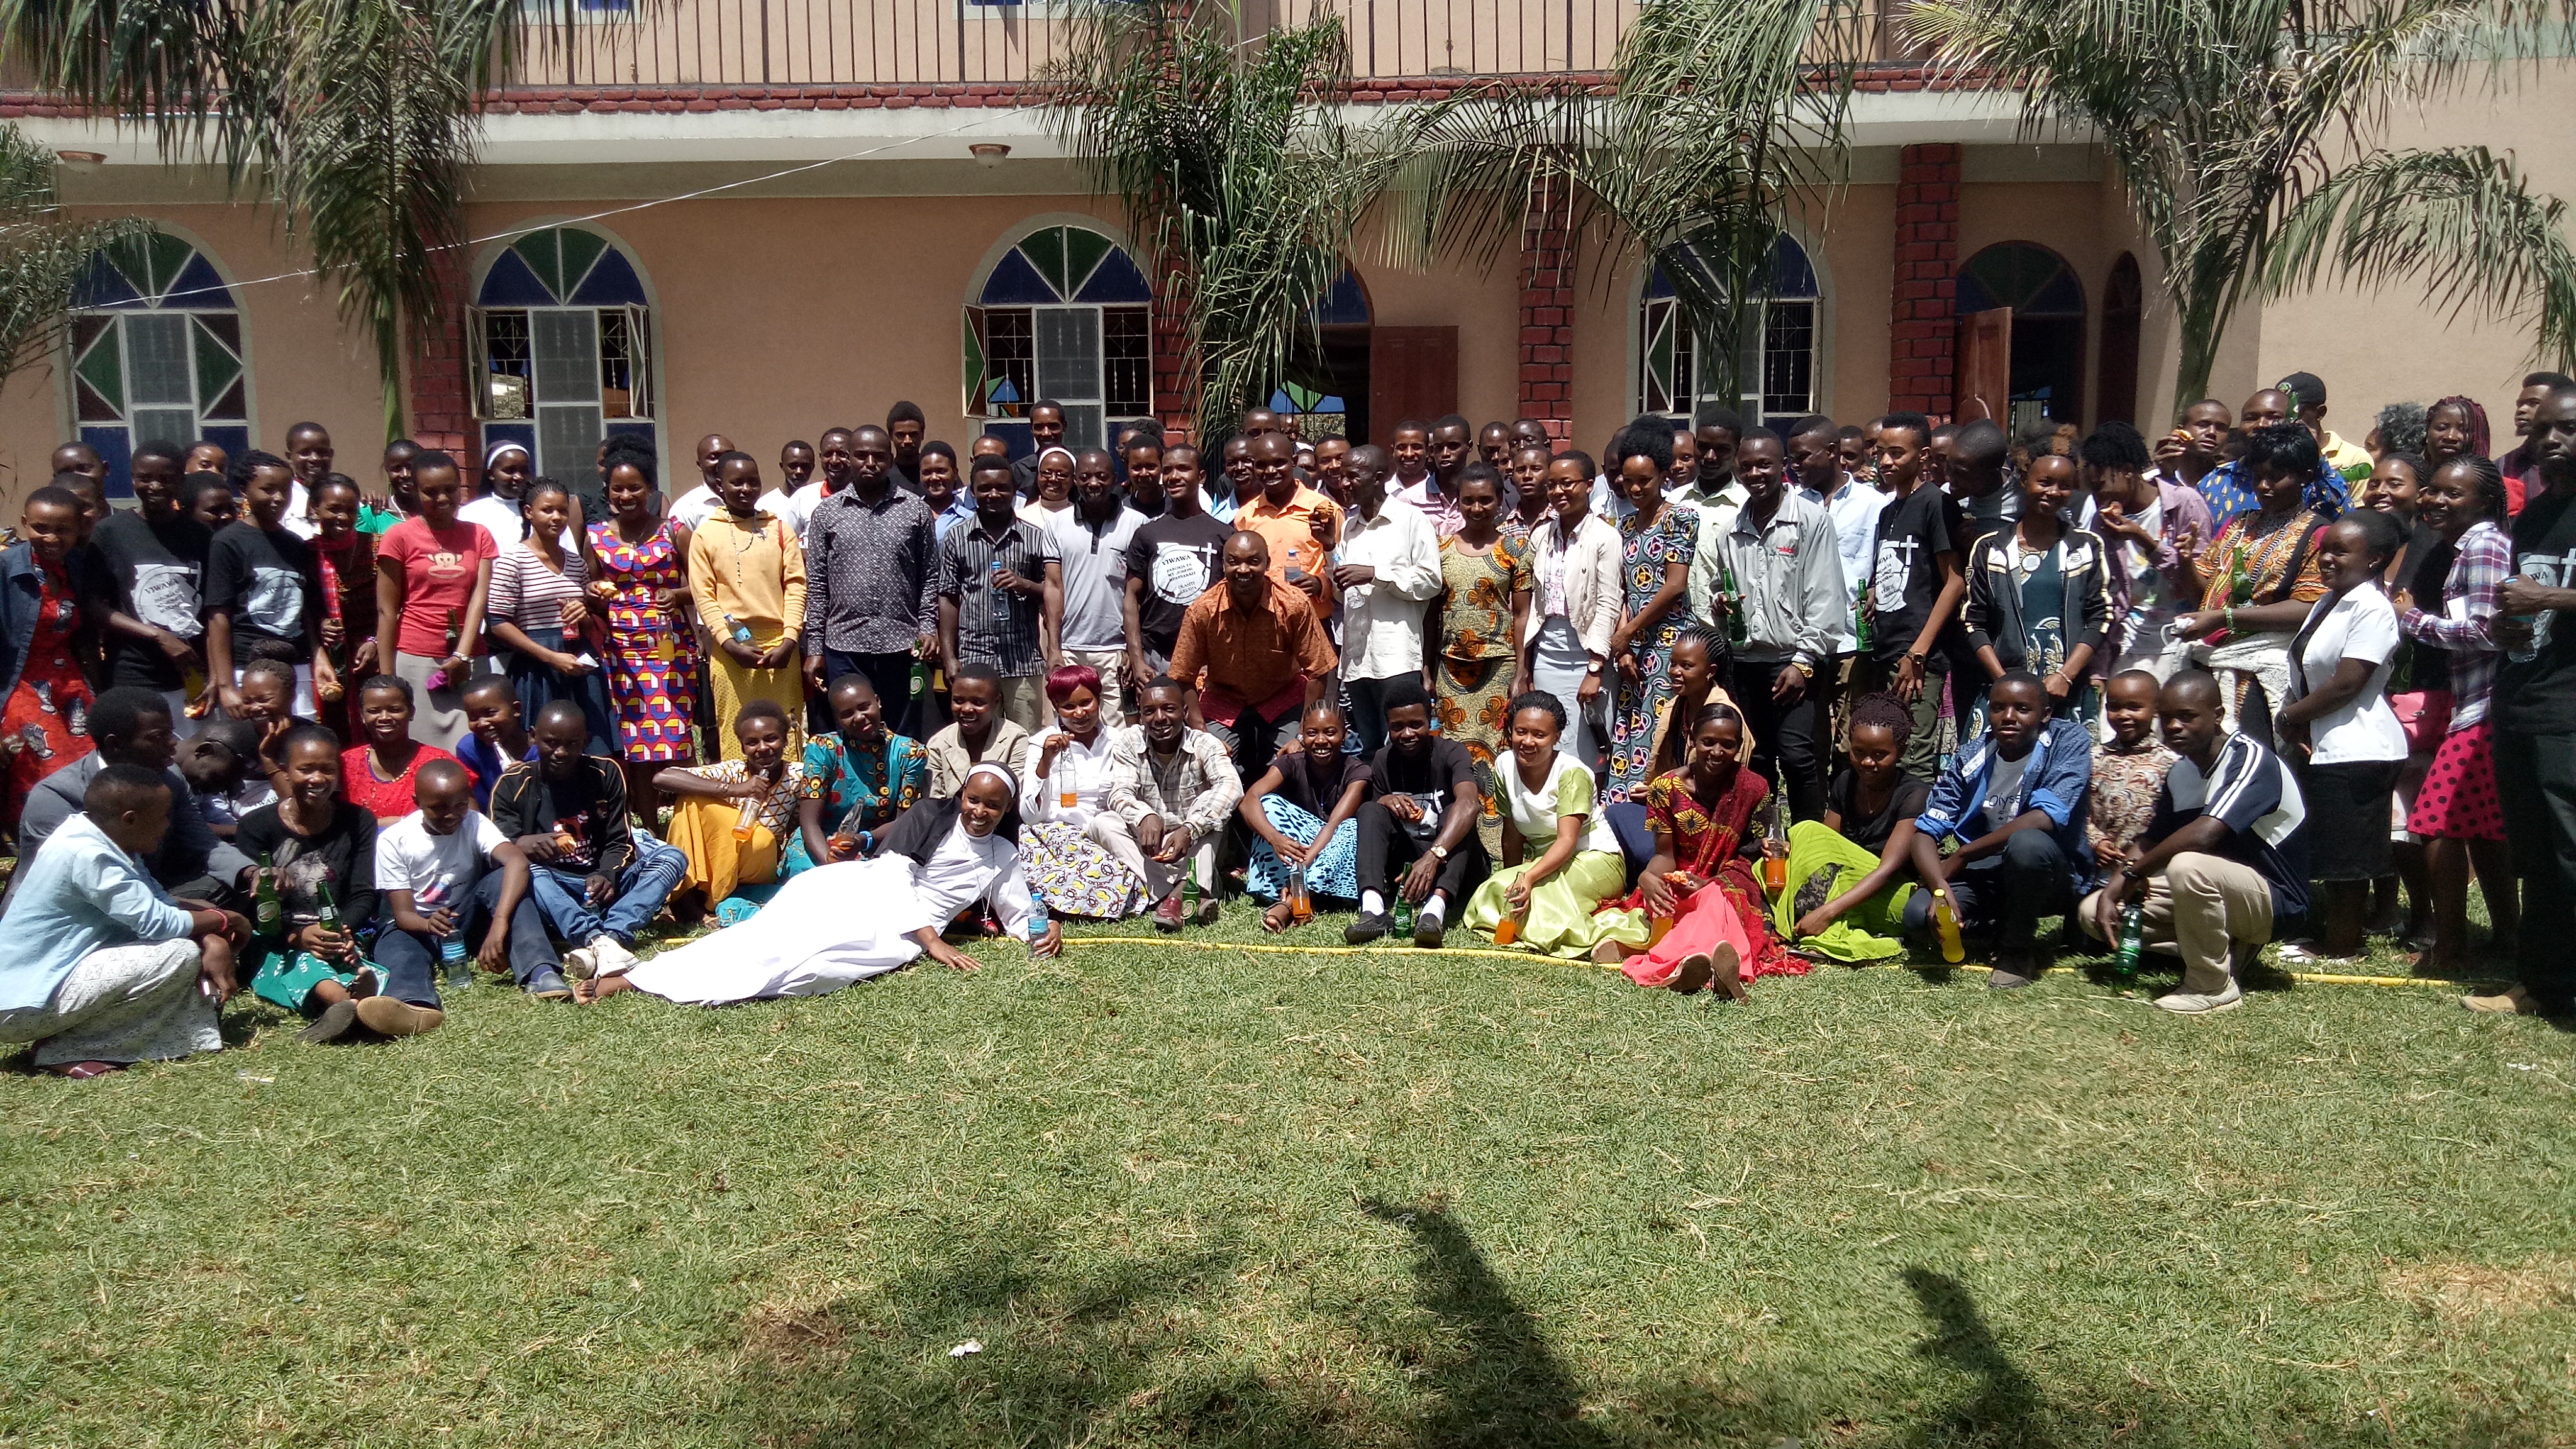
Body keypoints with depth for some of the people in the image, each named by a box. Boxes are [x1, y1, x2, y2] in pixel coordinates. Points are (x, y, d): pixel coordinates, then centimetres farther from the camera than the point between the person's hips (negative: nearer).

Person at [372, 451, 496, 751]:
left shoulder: (478, 536, 10)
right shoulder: (399, 537, 2)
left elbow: (480, 597, 0)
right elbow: (387, 610, 0)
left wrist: (462, 656, -12)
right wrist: (387, 676, -6)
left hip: (468, 662, 2)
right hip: (415, 660, -2)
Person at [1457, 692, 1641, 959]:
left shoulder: (1571, 773, -19)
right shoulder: (1505, 767, -4)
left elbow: (1567, 841, -29)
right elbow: (1512, 834, 2)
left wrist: (1529, 877, -43)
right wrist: (1512, 878, -4)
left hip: (1596, 860, -6)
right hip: (1544, 862, 6)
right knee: (1505, 888, -23)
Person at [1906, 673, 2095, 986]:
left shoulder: (2070, 741, -15)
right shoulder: (1971, 757, -5)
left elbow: (2045, 818, -29)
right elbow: (1927, 830, -10)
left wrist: (1962, 856, -21)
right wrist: (1940, 887, -31)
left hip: (2054, 877, -3)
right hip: (1986, 877, 4)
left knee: (2026, 842, -37)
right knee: (1918, 913, -22)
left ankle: (2017, 950, -11)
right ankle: (2005, 926, 8)